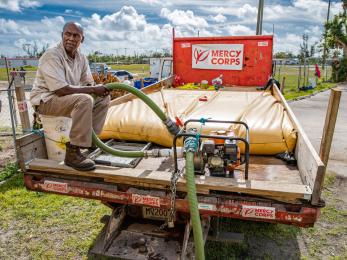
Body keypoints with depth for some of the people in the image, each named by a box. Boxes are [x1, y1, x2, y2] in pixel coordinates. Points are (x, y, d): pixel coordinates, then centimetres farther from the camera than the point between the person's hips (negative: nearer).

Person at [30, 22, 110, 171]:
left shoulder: (81, 58, 3)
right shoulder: (52, 55, -20)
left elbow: (89, 84, 6)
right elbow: (61, 90, -29)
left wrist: (99, 90, -18)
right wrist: (93, 89, -25)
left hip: (69, 98, 8)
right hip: (46, 99, -8)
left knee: (104, 97, -2)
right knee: (84, 100, -33)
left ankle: (90, 138, -2)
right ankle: (73, 153, -27)